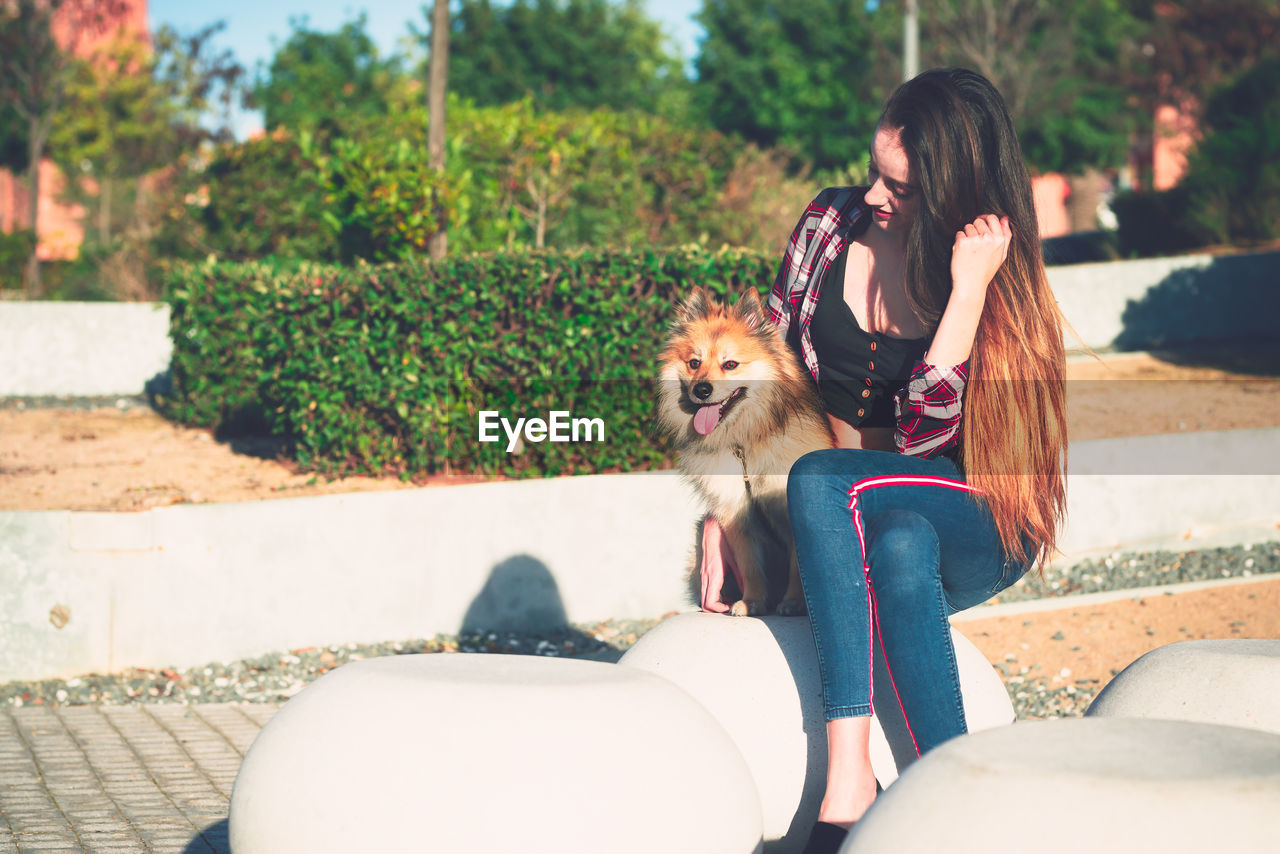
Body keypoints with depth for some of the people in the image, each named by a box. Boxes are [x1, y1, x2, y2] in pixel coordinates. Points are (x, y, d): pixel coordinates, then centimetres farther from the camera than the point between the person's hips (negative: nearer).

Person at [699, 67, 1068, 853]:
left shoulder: (997, 277, -10)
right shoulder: (832, 224, -1)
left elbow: (919, 435, -21)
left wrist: (969, 290, -26)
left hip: (975, 536, -2)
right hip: (859, 523, 3)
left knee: (821, 480, -34)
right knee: (900, 549, -36)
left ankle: (850, 777, -38)